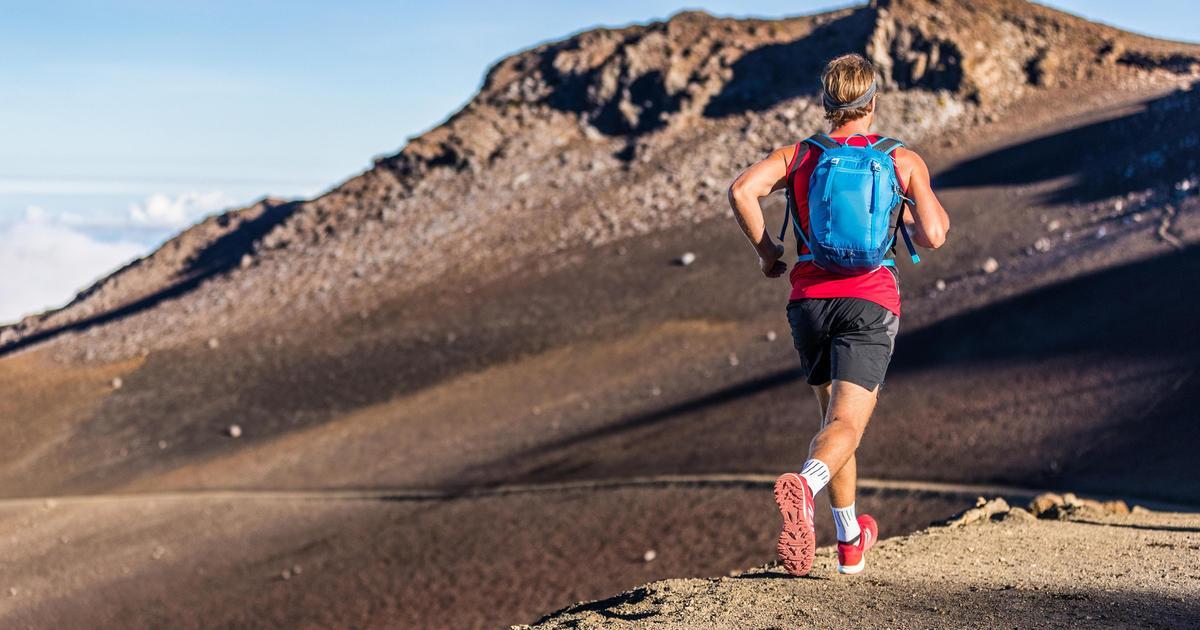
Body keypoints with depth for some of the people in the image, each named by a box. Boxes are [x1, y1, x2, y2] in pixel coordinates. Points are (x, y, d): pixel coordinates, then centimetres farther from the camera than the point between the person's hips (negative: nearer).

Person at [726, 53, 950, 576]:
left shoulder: (798, 155, 9)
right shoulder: (904, 161, 5)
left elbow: (742, 190, -9)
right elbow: (933, 236, -3)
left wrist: (766, 251, 4)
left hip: (810, 298, 3)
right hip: (870, 303, -3)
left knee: (832, 416, 20)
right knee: (846, 425, -13)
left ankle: (850, 541, 27)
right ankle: (805, 483, -46)